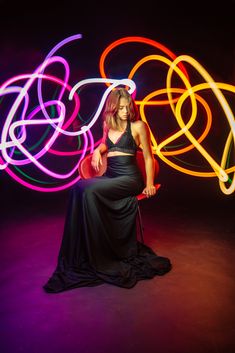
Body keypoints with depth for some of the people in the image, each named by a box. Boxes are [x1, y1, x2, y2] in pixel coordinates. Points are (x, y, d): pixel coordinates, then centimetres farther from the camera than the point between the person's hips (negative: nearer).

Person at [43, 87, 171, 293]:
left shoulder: (138, 126, 1)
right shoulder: (109, 126, 15)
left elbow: (148, 157, 3)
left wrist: (149, 184, -3)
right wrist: (97, 151, 9)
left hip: (130, 178, -5)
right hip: (110, 176, 5)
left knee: (91, 191, -30)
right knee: (78, 188, -24)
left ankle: (100, 258, -19)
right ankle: (80, 252, -19)